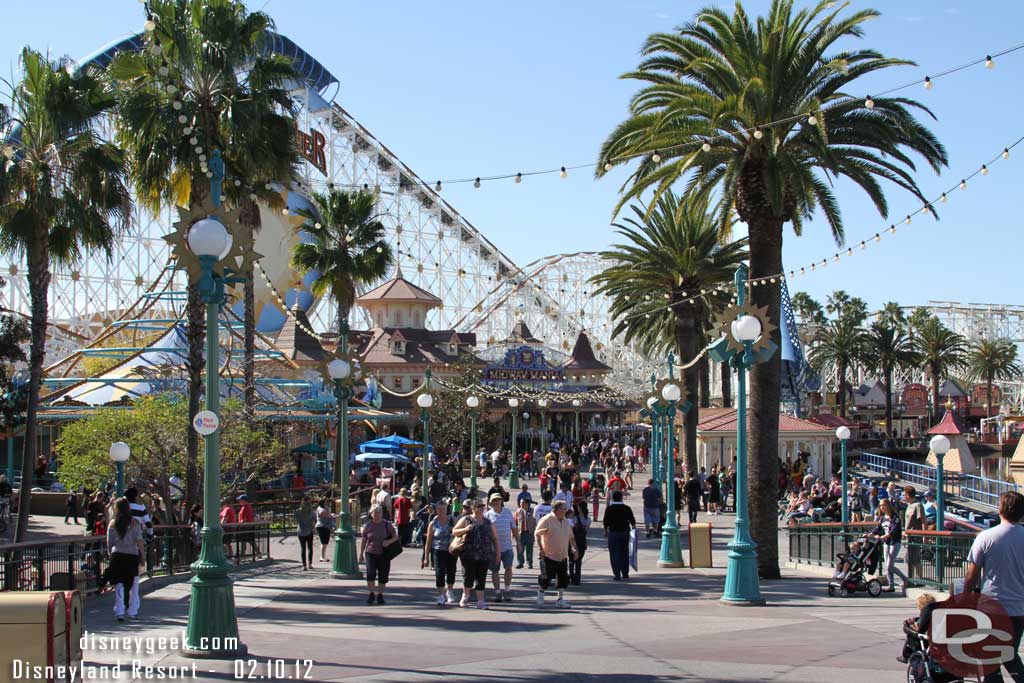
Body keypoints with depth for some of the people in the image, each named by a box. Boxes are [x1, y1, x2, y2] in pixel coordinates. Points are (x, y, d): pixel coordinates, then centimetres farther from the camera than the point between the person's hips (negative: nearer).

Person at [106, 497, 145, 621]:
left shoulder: (113, 524, 2)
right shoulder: (134, 523, -4)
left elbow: (109, 543, 5)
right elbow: (139, 541, -8)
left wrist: (111, 555, 18)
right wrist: (143, 556, -2)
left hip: (117, 555, 2)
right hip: (132, 555, -2)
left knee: (119, 585, 6)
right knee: (133, 585, 9)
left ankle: (119, 612, -1)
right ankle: (132, 611, 13)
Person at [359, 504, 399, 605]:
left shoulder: (387, 525, 0)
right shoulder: (368, 525, 2)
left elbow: (395, 537, 1)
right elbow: (363, 540, 9)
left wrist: (389, 541, -19)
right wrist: (361, 553, 10)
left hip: (384, 555, 0)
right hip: (370, 553, 0)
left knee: (383, 575, 4)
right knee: (370, 573, -15)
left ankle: (380, 595, 20)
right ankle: (372, 594, -2)